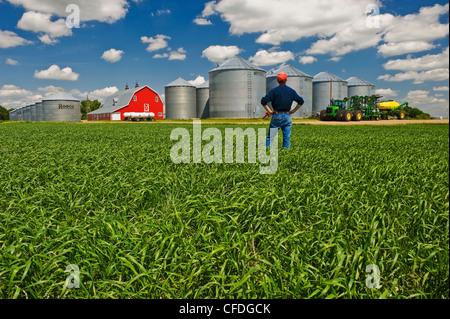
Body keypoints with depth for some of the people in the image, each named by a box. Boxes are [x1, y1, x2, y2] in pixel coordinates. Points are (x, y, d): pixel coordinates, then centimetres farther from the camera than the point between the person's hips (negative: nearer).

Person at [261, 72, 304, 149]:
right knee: (287, 138, 6)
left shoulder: (274, 91, -3)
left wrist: (270, 111, -4)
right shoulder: (291, 91, 5)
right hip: (287, 116, 2)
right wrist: (293, 111, 6)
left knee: (270, 137, 3)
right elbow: (301, 101, 3)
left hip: (276, 116, -2)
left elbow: (263, 101, -13)